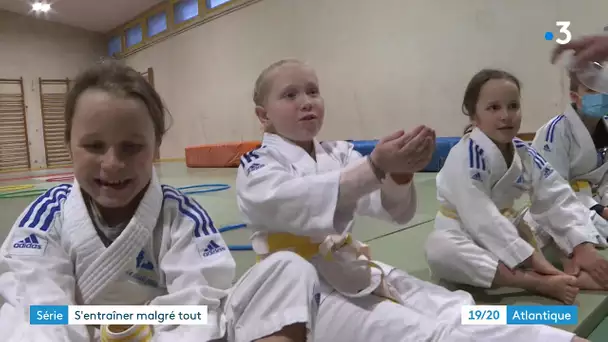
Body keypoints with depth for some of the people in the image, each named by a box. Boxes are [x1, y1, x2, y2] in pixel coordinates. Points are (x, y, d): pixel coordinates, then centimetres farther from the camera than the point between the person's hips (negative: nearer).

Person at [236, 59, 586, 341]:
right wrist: (376, 166, -39)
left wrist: (400, 172, -26)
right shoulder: (256, 168, -6)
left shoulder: (338, 154, 8)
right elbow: (305, 205, -29)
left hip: (356, 274, 5)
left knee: (456, 310, -17)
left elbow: (395, 211, -4)